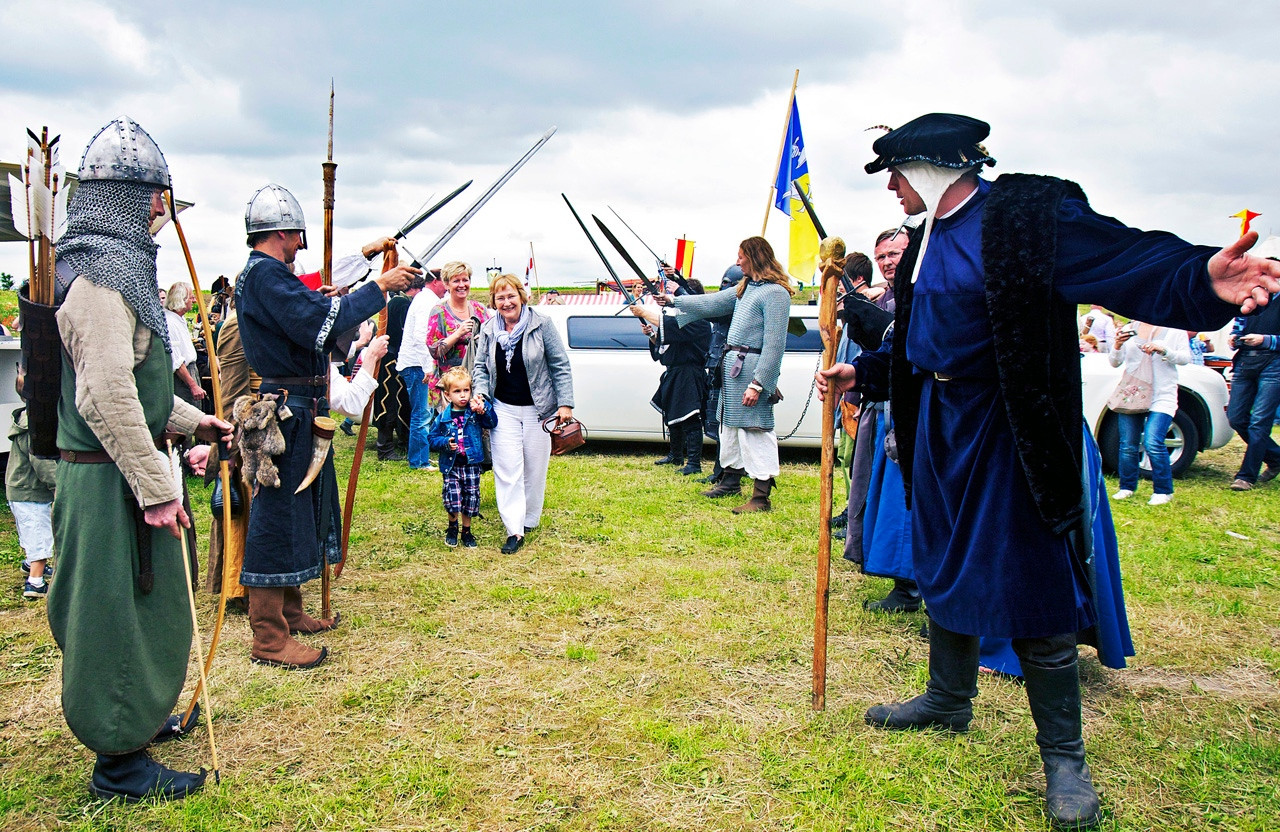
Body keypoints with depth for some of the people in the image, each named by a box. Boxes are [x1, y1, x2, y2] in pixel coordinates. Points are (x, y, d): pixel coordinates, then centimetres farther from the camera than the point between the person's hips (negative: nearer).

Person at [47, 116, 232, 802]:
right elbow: (107, 397, -26)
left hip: (115, 469, 10)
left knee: (139, 607, 21)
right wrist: (155, 487, -25)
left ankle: (135, 715, 37)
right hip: (111, 477, -10)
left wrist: (193, 421, 27)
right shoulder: (102, 277, -19)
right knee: (119, 610, 0)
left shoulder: (115, 268, 15)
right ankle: (118, 761, 12)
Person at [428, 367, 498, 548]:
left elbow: (492, 423, -14)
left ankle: (466, 531, 27)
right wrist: (445, 443, -14)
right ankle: (452, 527, 21)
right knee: (452, 499, -8)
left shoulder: (475, 413, -2)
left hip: (472, 464, 1)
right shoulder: (443, 417, -1)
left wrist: (485, 409, -29)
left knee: (471, 499, 7)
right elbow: (433, 438, 5)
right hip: (451, 465, 0)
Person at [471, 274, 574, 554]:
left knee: (534, 469, 8)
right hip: (503, 409, 2)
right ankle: (514, 530, -5)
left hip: (537, 409, -2)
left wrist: (565, 404, -10)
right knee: (507, 470, -6)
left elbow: (561, 366, -5)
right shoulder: (488, 330, 3)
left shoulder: (542, 325, -7)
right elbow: (481, 367, 12)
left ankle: (529, 520, 26)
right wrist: (480, 393, -8)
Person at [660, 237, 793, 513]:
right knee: (730, 424, 18)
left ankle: (761, 497, -5)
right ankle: (731, 480, 33)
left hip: (752, 367, -10)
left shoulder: (775, 293, -14)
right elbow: (713, 303, 27)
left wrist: (758, 383, -22)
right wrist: (674, 301, 29)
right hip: (732, 365, 10)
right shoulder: (746, 288, 15)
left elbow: (774, 344, -19)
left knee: (754, 429, -8)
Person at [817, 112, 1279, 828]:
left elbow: (1132, 262, -28)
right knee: (946, 568, 18)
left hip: (1008, 434, -8)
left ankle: (1064, 756, 15)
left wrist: (1201, 278, -46)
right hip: (941, 425, 8)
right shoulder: (929, 238, 10)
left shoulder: (1029, 216, -16)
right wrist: (861, 372, 19)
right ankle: (950, 700, 39)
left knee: (1031, 588, -2)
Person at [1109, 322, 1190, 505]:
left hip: (1162, 395, -2)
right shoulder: (1130, 329, 9)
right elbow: (1114, 362, 7)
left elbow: (1185, 358, -2)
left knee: (1153, 443, -15)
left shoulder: (1175, 330, 7)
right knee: (1128, 445, 1)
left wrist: (1163, 350, -19)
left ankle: (1164, 491, -2)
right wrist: (1117, 345, -14)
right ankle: (1127, 487, 17)